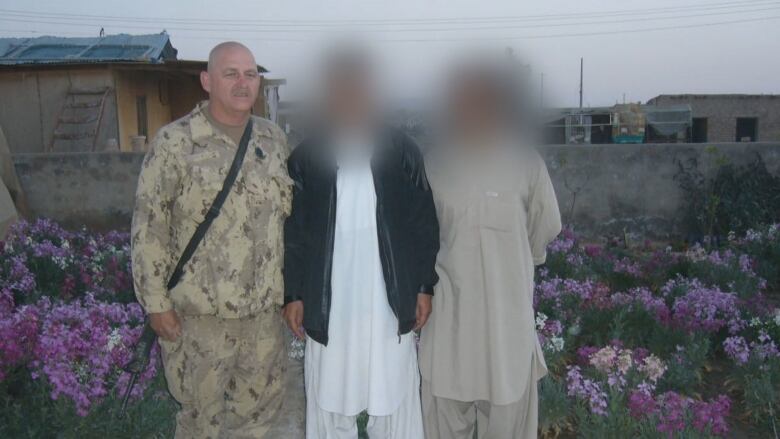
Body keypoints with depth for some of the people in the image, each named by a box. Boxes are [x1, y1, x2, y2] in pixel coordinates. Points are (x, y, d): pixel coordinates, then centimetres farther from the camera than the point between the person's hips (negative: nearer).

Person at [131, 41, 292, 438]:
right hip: (200, 312, -4)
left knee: (262, 405, 18)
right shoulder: (174, 142, -9)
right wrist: (156, 303, -9)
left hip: (265, 306, 5)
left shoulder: (273, 138, 5)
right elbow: (148, 228, -9)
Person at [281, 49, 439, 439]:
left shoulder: (402, 153, -1)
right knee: (330, 400, 12)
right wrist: (292, 294, 1)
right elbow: (293, 233, 3)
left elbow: (424, 226, 2)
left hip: (390, 302, 0)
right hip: (328, 305, 1)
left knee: (392, 401, 11)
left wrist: (425, 287, 1)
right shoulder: (306, 158, 0)